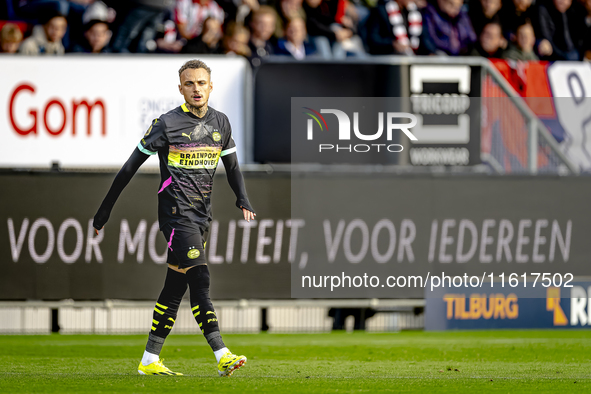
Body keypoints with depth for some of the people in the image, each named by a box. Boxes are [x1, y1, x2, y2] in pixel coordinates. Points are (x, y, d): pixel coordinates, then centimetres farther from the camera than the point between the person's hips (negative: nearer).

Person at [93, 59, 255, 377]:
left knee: (175, 288, 8)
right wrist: (105, 209, 0)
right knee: (199, 281, -16)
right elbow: (131, 166, -2)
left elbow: (232, 166, 23)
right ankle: (222, 356, -24)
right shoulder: (166, 124, -7)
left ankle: (150, 360, 13)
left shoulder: (221, 123, 10)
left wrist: (243, 201, 5)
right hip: (176, 211, -6)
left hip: (201, 216, 6)